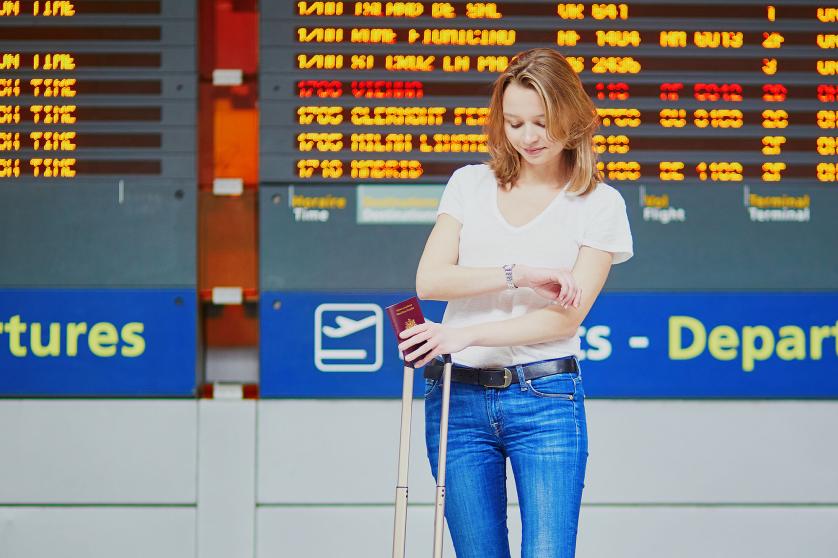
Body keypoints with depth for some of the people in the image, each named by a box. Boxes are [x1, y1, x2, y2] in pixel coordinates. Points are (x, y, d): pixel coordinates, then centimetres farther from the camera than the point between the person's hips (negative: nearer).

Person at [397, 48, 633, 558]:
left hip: (546, 401, -2)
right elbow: (429, 278, -2)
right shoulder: (470, 185, 11)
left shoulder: (599, 204, 2)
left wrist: (465, 334, -16)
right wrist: (521, 274, -12)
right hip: (458, 399, 3)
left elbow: (566, 316, -7)